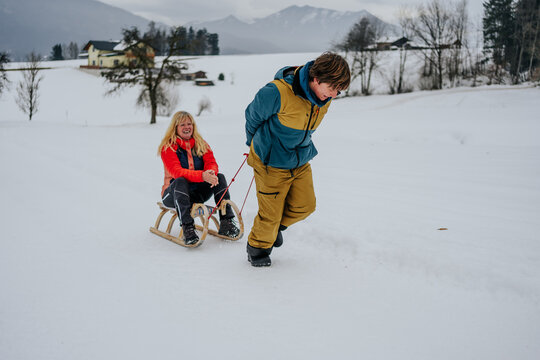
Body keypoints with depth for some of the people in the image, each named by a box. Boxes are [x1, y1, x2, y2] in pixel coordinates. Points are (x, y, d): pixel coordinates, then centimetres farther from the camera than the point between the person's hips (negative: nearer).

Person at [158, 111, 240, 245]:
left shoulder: (201, 143, 8)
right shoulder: (168, 147, -9)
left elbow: (211, 163, -4)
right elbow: (177, 172, -23)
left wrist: (211, 173, -31)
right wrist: (202, 175, -38)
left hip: (197, 193, 4)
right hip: (174, 193, -4)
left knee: (220, 177, -17)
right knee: (180, 181, -36)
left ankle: (226, 223, -20)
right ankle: (187, 228, -45)